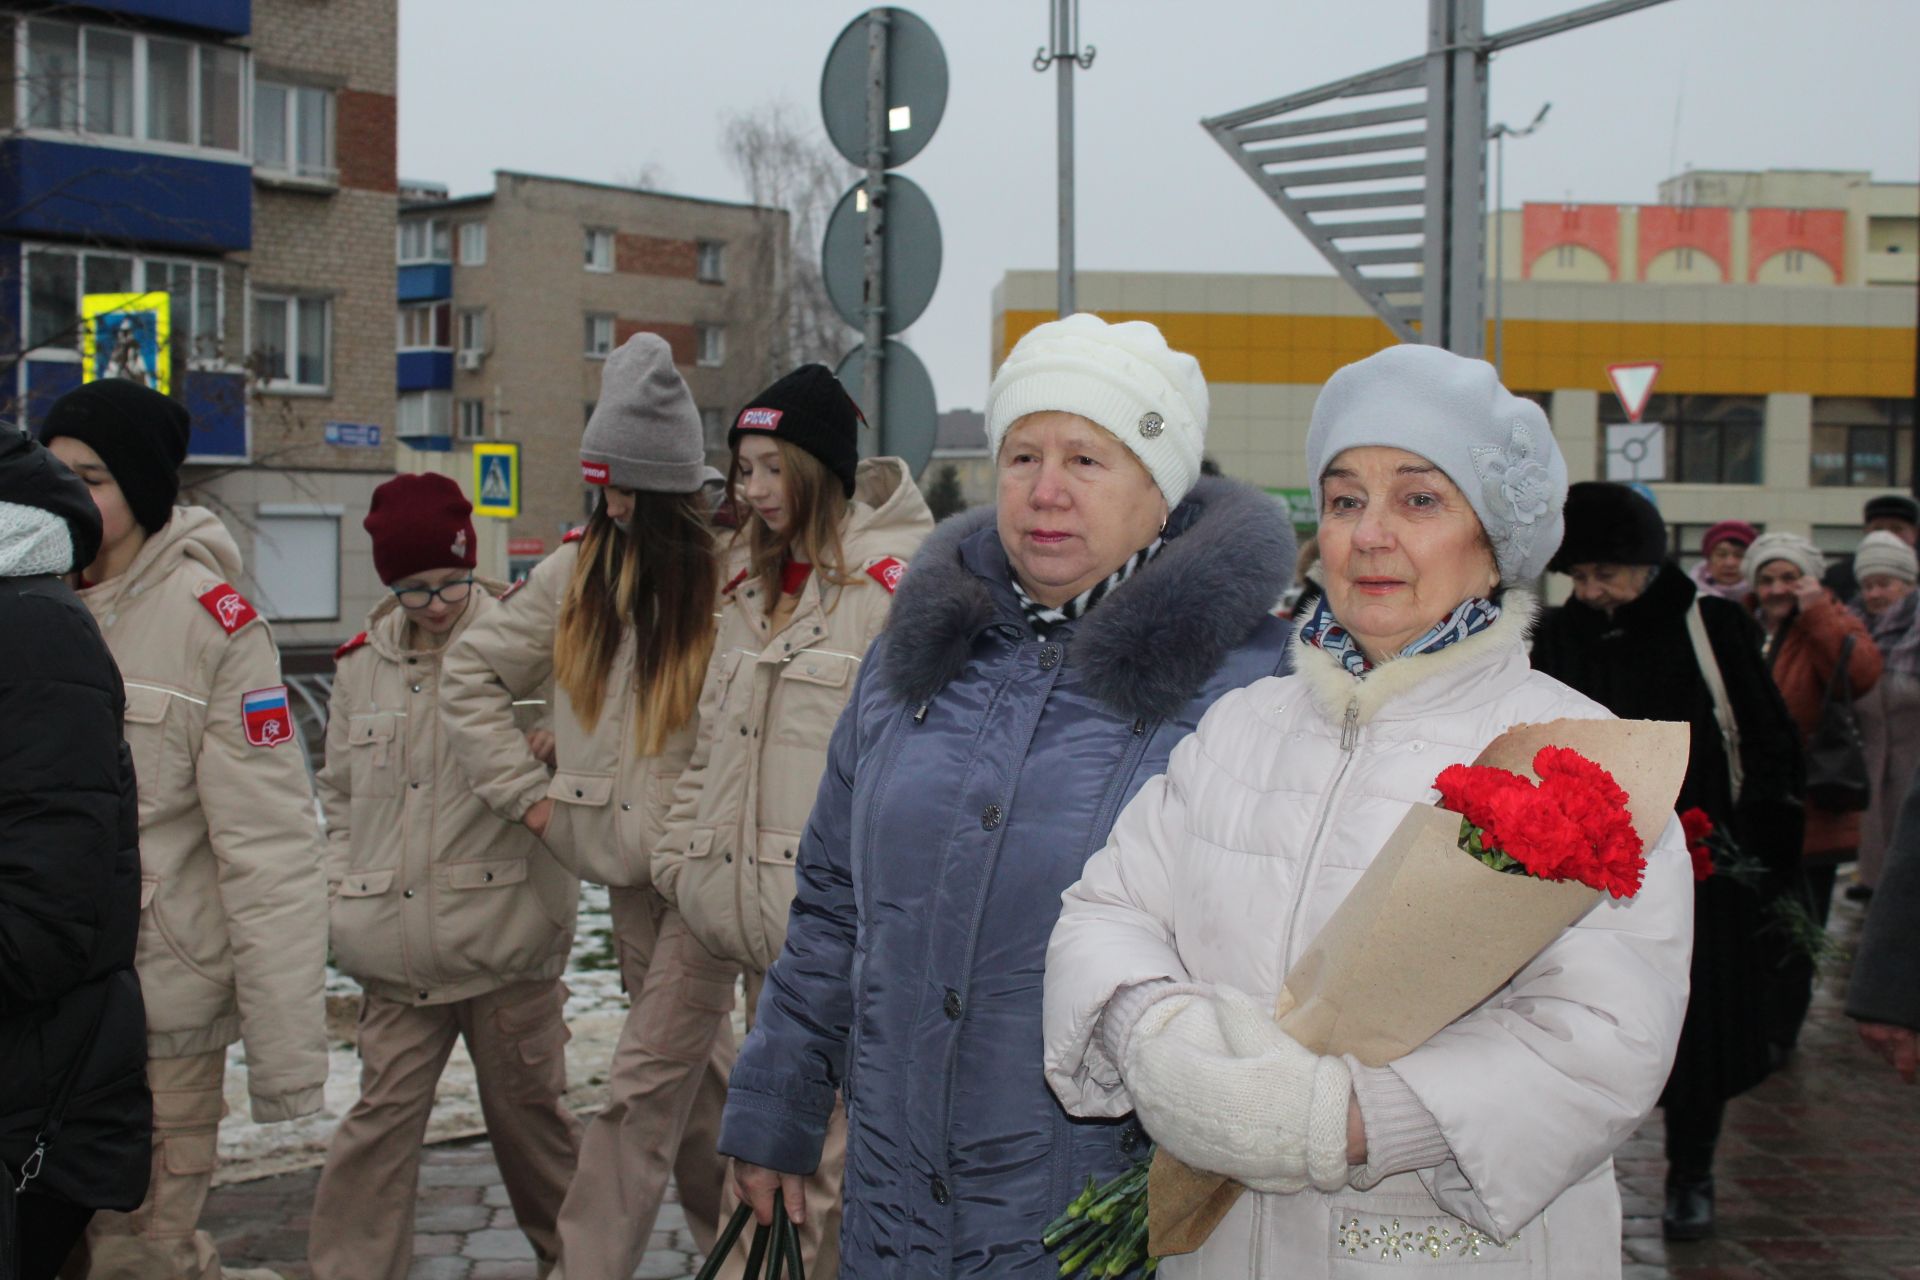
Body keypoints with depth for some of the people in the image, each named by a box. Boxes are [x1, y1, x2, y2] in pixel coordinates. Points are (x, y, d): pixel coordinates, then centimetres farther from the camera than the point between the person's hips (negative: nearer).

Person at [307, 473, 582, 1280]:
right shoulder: (363, 663, 9)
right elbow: (341, 793, 17)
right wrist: (343, 891, 7)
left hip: (506, 937, -2)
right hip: (397, 947, 3)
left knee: (528, 1107, 12)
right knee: (382, 1113, 3)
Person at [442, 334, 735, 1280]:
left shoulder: (728, 575, -14)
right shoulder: (579, 570, 3)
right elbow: (470, 670, 9)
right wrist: (526, 791, 2)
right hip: (626, 864, 6)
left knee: (645, 1086, -6)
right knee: (697, 1073, 18)